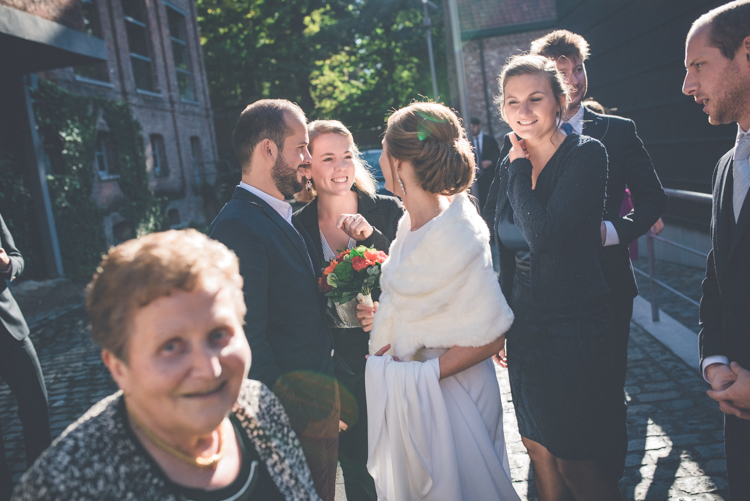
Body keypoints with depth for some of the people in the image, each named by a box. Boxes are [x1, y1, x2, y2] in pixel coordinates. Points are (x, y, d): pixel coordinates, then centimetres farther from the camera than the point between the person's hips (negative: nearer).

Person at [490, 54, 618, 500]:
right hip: (524, 325, 6)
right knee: (539, 449, 18)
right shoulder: (511, 166, 6)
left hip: (576, 327, -6)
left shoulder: (586, 154, -13)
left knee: (574, 462, 6)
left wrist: (520, 167, -15)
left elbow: (543, 234, -27)